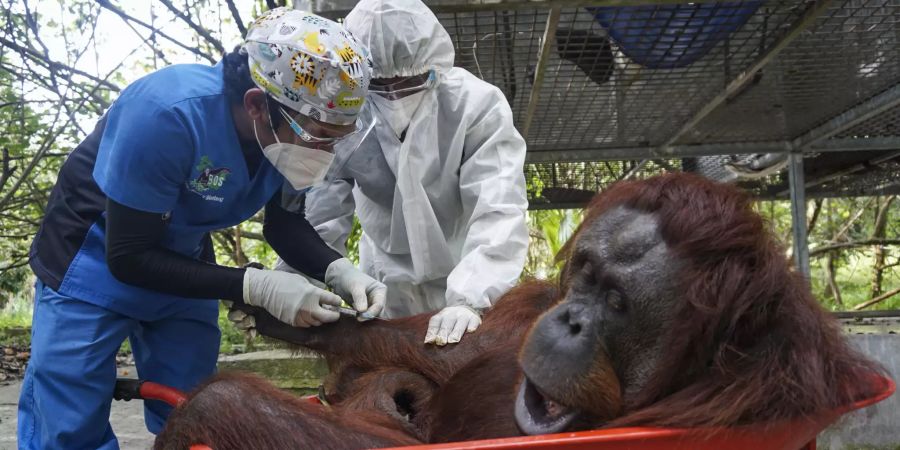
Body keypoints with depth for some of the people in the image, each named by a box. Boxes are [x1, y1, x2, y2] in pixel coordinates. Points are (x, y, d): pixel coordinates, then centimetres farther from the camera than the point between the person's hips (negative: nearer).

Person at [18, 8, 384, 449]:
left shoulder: (293, 127, -18)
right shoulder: (166, 113, -36)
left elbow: (283, 221, -1)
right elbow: (127, 257, -28)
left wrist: (336, 269, -21)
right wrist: (256, 287, -34)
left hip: (184, 263, 5)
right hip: (92, 262, -5)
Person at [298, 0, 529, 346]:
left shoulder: (477, 104, -22)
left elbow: (498, 212, -30)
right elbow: (317, 219, -12)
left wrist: (468, 298, -40)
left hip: (468, 280, -1)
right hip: (388, 286, 2)